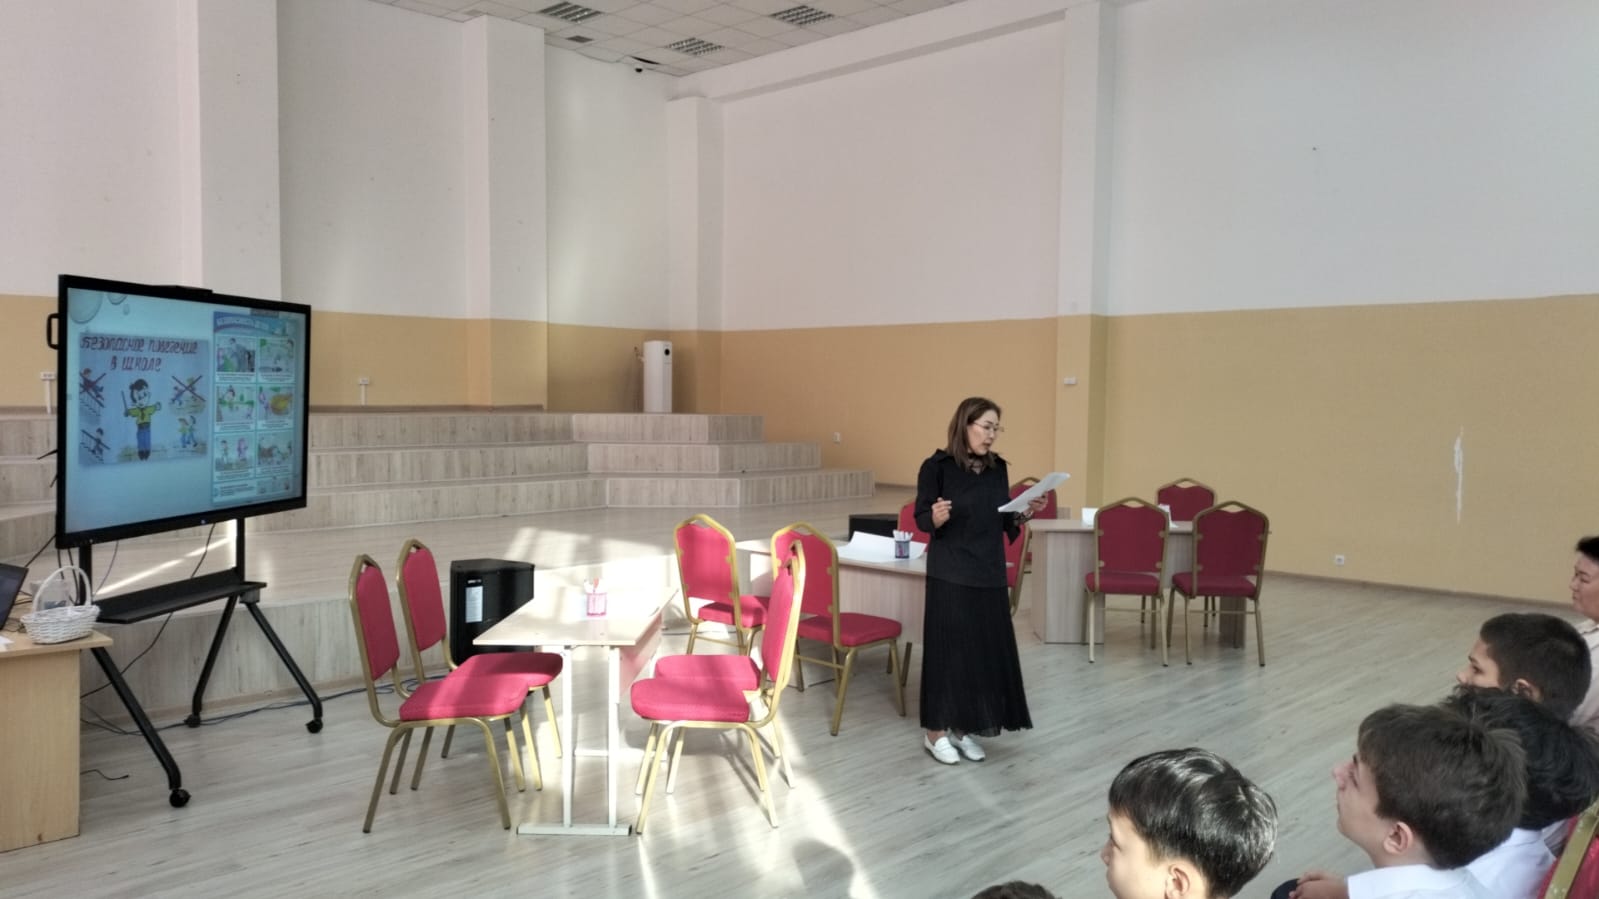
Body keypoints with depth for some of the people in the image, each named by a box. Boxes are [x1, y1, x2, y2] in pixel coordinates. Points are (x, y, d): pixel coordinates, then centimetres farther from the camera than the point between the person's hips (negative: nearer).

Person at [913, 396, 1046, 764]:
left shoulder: (998, 467, 6)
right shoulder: (937, 466, -10)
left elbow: (1003, 521, 12)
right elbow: (921, 518, -7)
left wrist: (1024, 514, -7)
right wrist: (936, 518, -28)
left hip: (990, 572, 6)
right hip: (949, 574, -5)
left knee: (988, 648, 7)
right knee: (948, 649, 0)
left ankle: (964, 728, 21)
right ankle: (936, 731, 14)